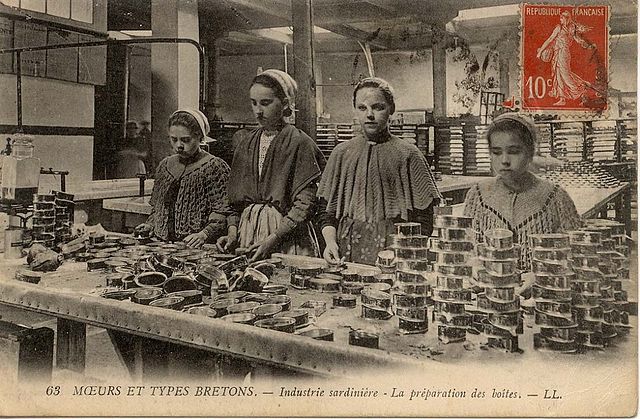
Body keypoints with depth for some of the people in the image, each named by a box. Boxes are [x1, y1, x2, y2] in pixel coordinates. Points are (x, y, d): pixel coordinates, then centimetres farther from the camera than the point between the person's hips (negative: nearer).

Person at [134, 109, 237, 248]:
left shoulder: (215, 167, -1)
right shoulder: (165, 165, 19)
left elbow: (222, 212, -9)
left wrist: (204, 234, -23)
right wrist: (150, 224, 12)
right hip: (163, 245, 5)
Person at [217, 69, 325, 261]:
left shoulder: (300, 143, -8)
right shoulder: (245, 142, 10)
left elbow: (305, 204, -15)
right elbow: (237, 200, 11)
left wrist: (273, 239, -20)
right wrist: (234, 235, -1)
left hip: (288, 235, -5)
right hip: (248, 229, 5)